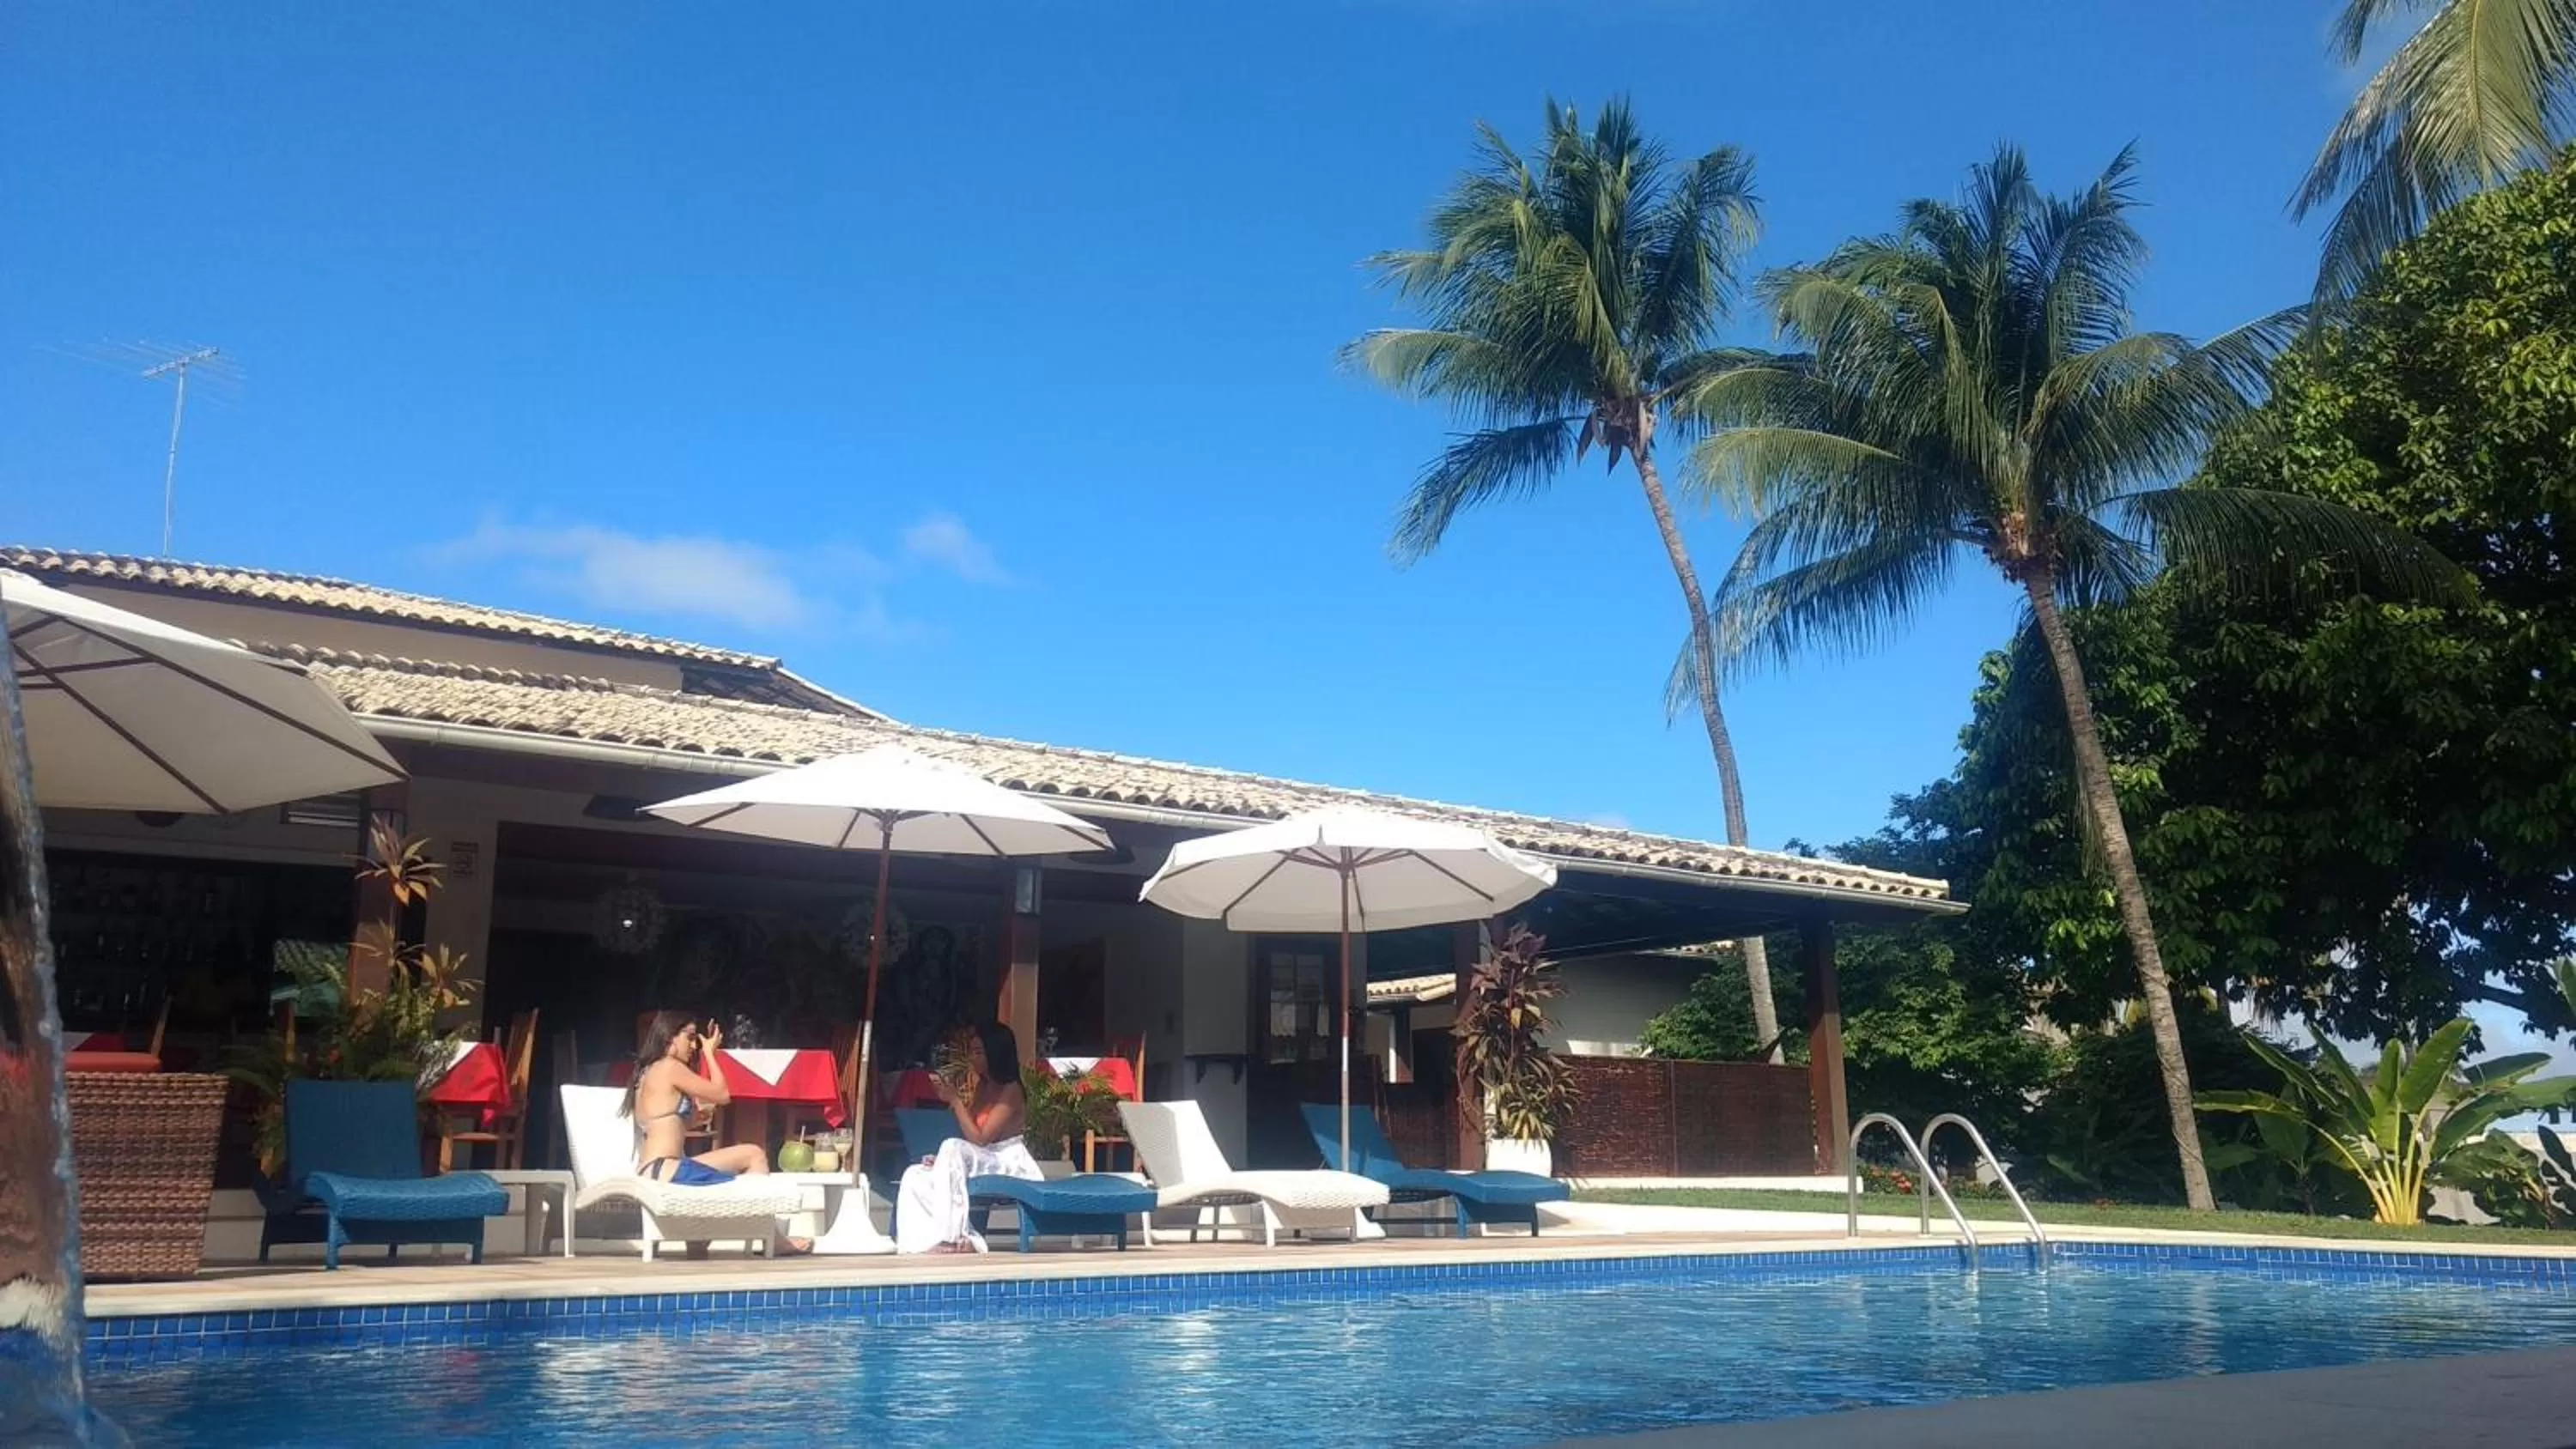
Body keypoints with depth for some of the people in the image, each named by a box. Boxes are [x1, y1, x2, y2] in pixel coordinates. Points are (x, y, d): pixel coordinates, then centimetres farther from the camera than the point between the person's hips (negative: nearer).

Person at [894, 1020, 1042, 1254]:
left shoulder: (1011, 1091, -12)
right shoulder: (982, 1085, 12)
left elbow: (979, 1139, -18)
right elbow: (969, 1138, 14)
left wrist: (955, 1100, -16)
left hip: (1009, 1166, -9)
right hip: (982, 1163, 9)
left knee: (952, 1147, -33)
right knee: (915, 1176, -9)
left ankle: (951, 1236, -32)